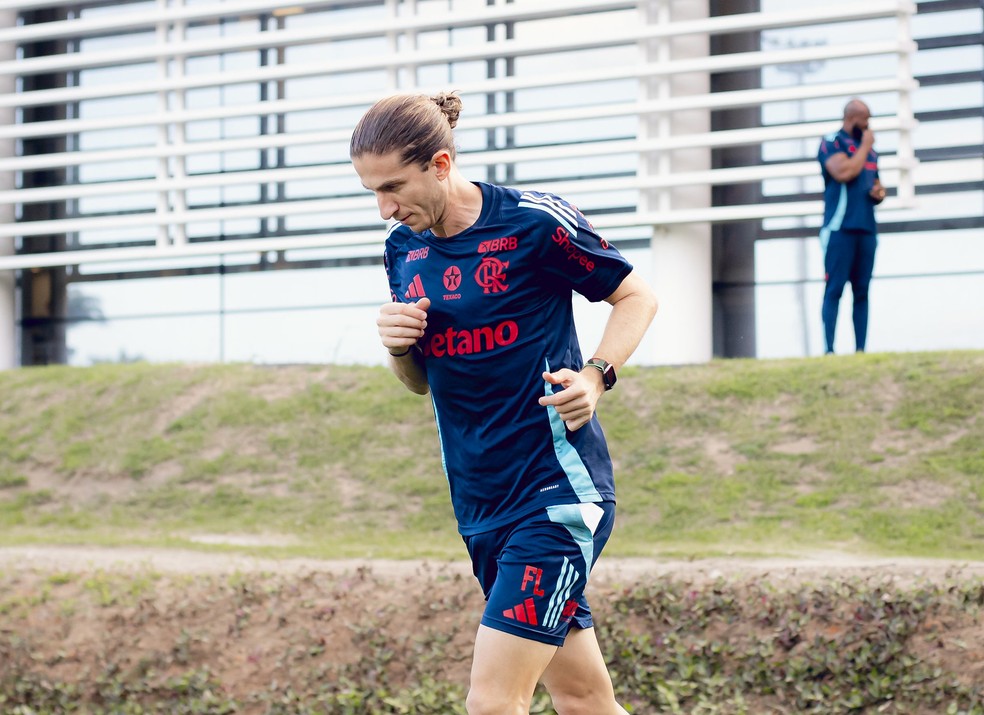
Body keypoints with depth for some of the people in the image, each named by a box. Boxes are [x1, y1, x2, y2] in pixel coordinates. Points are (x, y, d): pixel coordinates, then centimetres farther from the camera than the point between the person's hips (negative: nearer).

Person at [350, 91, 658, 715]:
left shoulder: (534, 222, -11)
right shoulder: (403, 249, 8)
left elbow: (637, 296, 1)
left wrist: (595, 377, -15)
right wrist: (399, 345, -4)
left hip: (556, 488, -6)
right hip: (479, 501, 6)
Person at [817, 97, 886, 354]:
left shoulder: (869, 149, 20)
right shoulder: (832, 143, -2)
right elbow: (844, 172, -19)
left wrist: (879, 193, 7)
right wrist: (865, 146, -6)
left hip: (867, 229, 7)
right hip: (840, 227, -7)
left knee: (862, 292, 6)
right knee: (834, 289, -9)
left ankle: (861, 350, 7)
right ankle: (828, 350, -11)